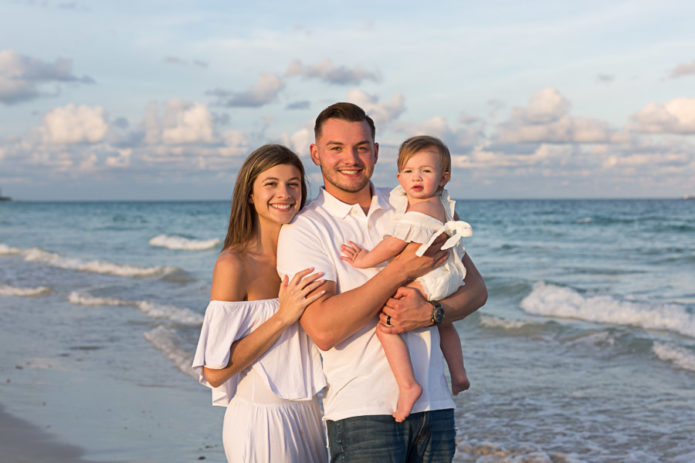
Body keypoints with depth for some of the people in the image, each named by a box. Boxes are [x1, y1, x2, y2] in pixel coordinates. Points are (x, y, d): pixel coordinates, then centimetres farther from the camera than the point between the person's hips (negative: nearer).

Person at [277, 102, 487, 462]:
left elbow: (475, 288, 9)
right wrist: (401, 269, -16)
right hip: (361, 411, -4)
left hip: (434, 405, 4)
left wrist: (431, 312, -12)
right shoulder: (302, 230, -4)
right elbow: (323, 330, -17)